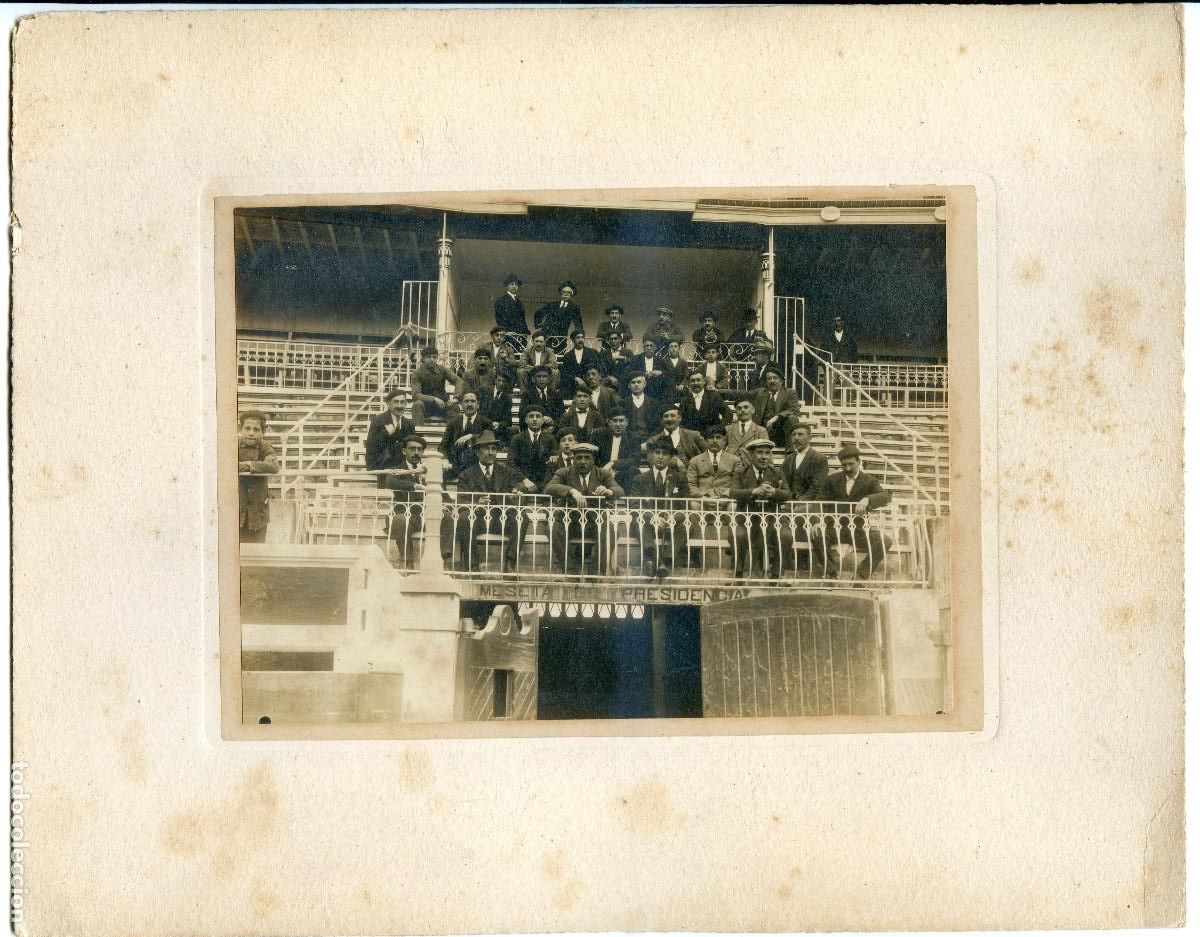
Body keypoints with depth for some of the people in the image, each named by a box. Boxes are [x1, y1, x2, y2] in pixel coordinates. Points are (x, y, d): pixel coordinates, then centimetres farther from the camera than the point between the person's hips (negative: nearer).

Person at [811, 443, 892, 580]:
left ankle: (862, 575, -10)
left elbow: (886, 496, -12)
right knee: (816, 535, -32)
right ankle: (831, 571, -12)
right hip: (835, 527, 0)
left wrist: (867, 499, -34)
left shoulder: (870, 481, 6)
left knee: (885, 541, -27)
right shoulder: (832, 480, 12)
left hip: (859, 529, 0)